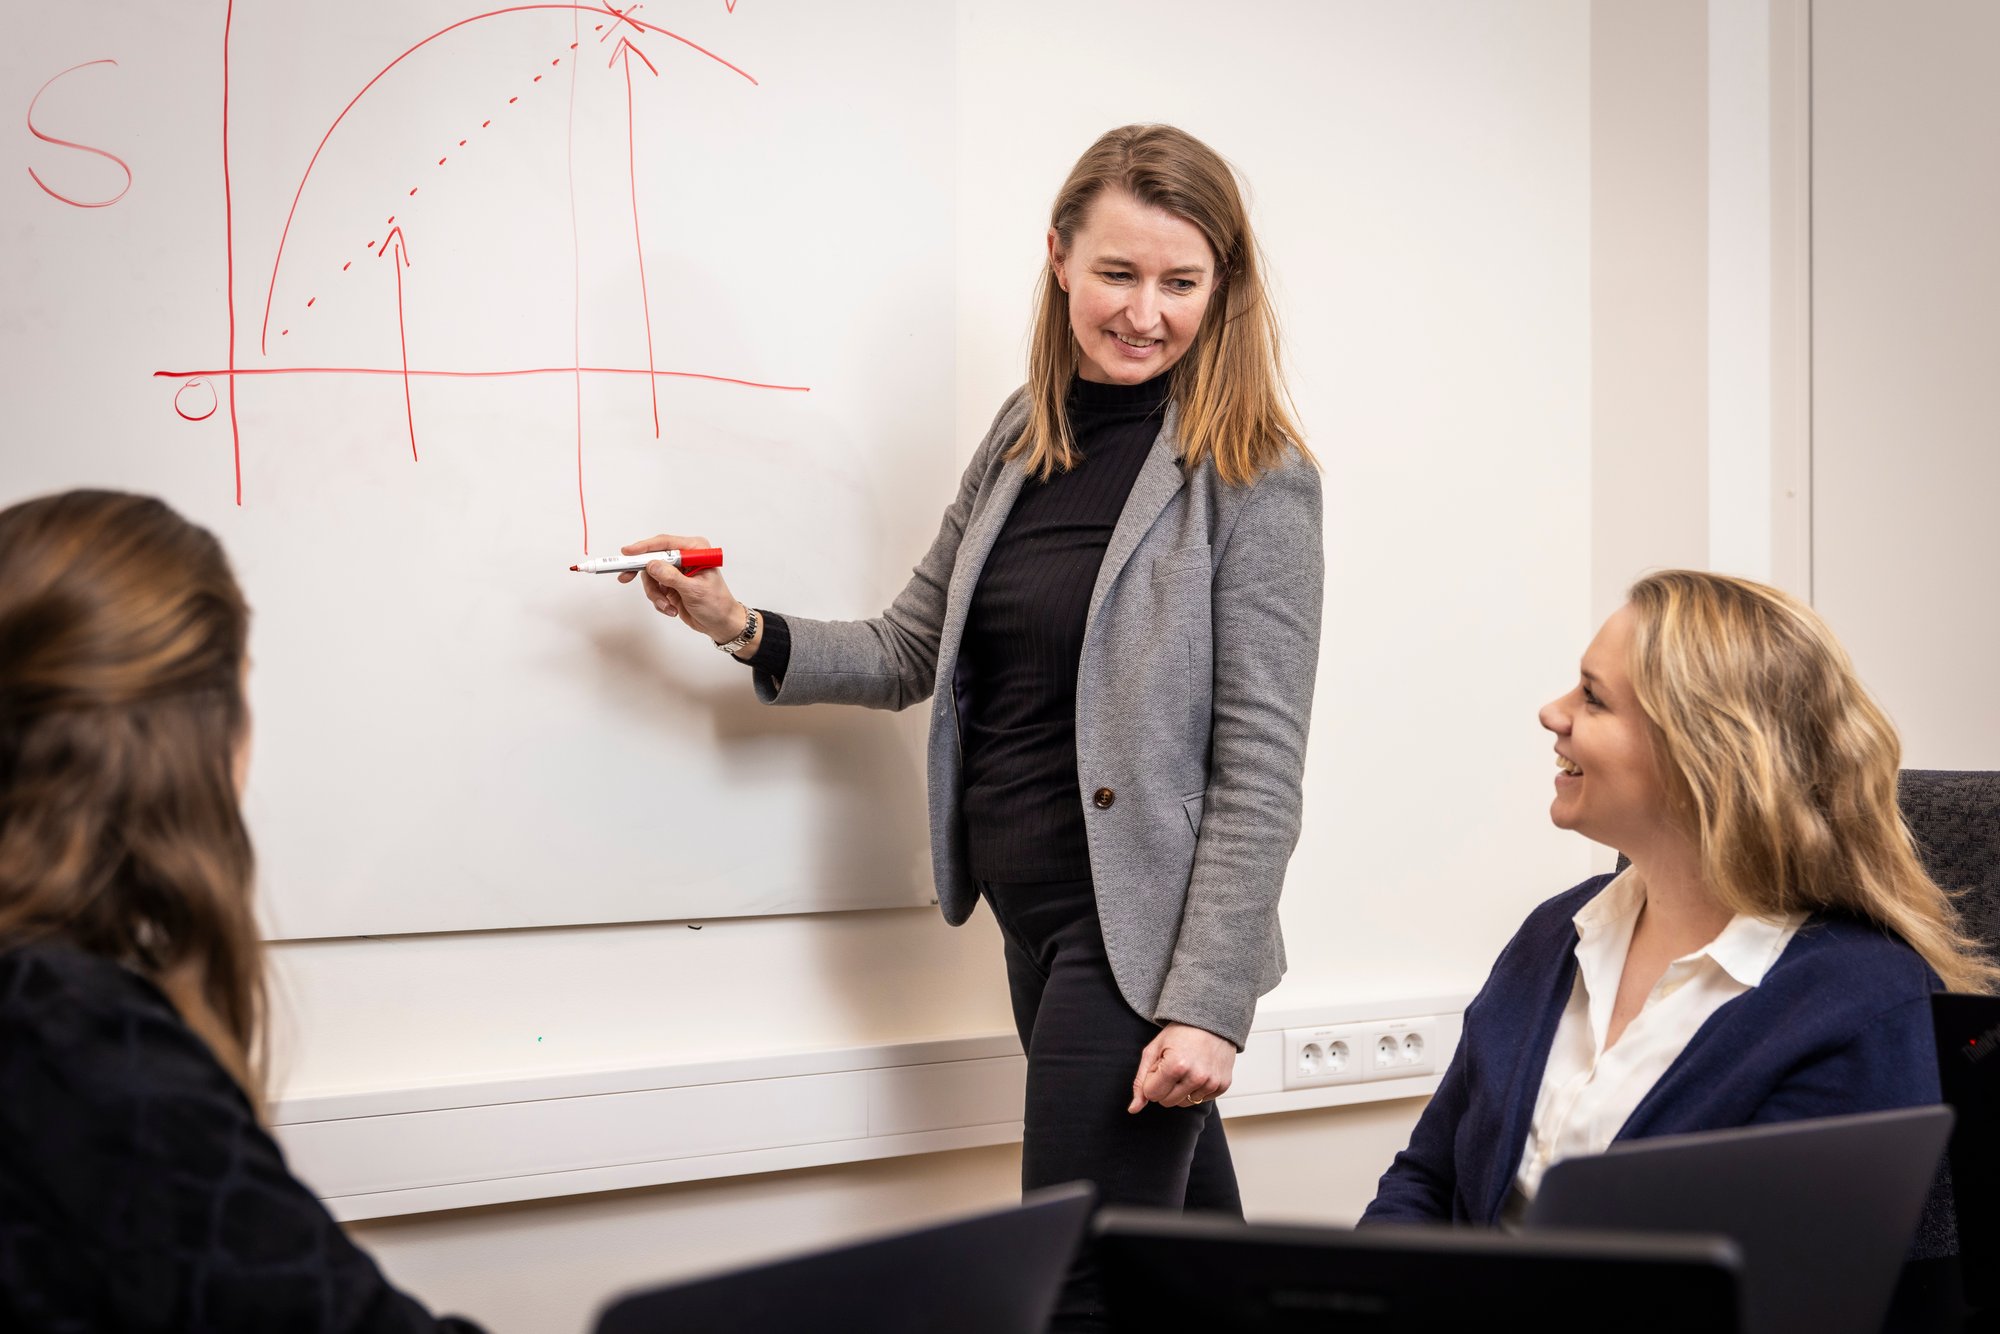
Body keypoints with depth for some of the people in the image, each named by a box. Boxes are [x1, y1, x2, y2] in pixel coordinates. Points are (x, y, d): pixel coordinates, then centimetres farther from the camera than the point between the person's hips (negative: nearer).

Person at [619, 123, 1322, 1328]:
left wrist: (1210, 1003, -18)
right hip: (1036, 916, 6)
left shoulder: (1254, 479, -11)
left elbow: (1259, 764, -14)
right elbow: (915, 654, 15)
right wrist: (745, 629, -1)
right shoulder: (1024, 437, 8)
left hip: (1142, 932, -6)